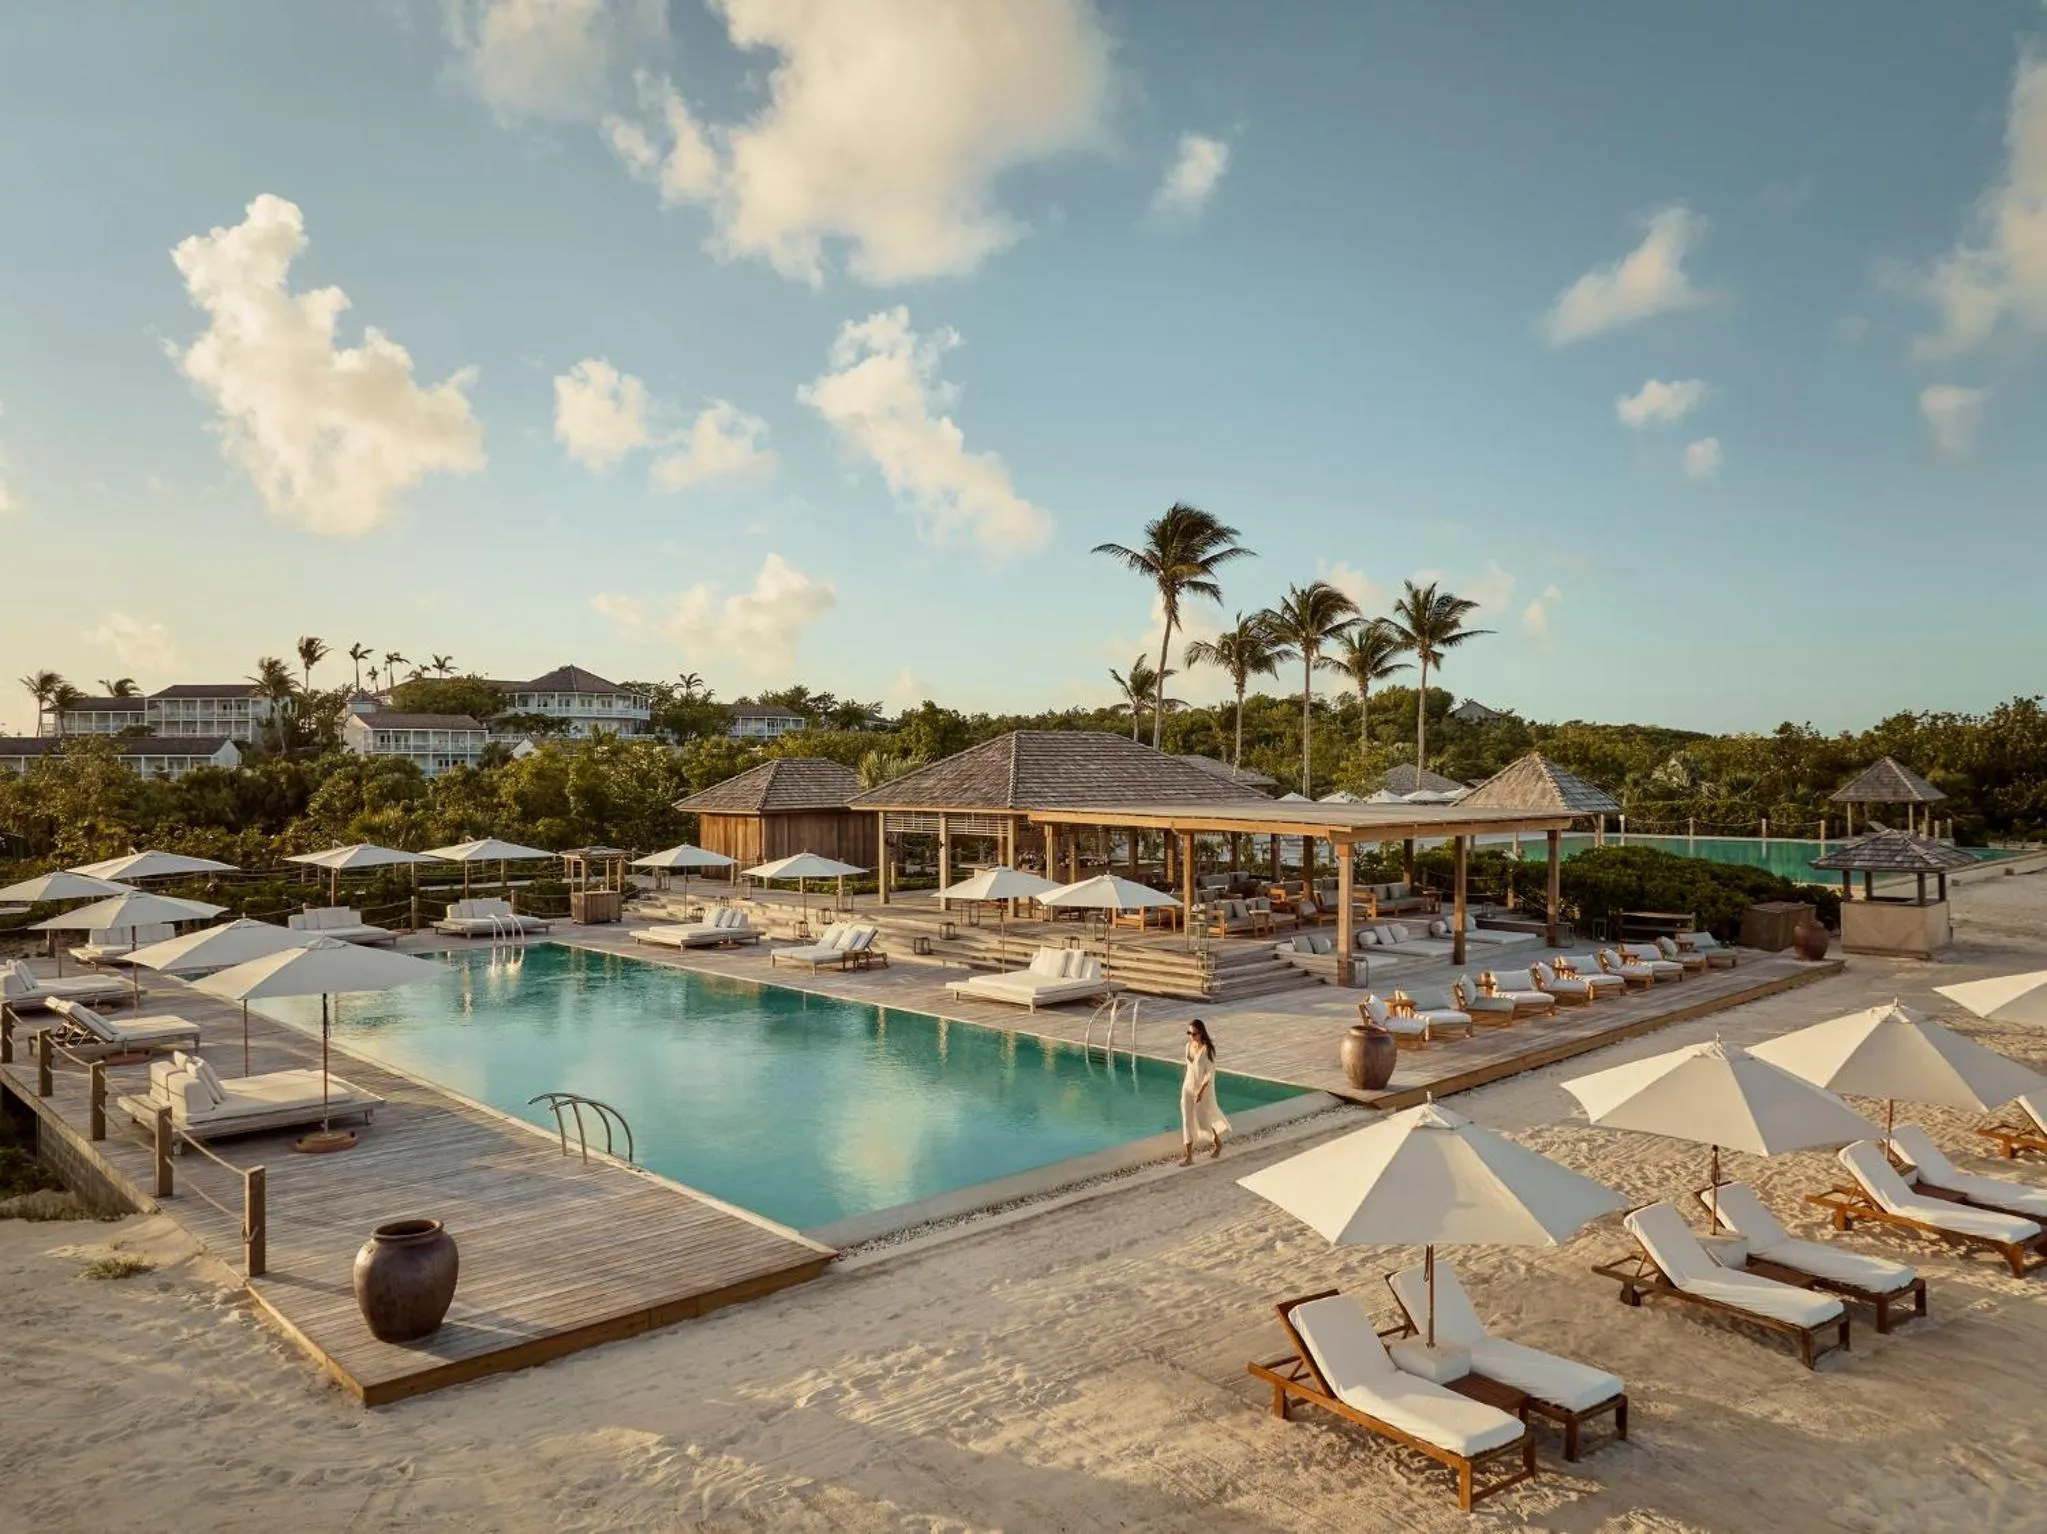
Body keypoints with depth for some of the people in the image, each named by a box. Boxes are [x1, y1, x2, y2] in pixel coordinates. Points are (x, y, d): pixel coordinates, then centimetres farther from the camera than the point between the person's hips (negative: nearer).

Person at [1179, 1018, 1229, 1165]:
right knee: (1187, 1120, 2)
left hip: (1204, 1088, -5)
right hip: (1188, 1087, 5)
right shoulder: (1188, 1046, 0)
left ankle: (1217, 1143, 37)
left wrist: (1201, 1090, -24)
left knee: (1204, 1119, 9)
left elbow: (1210, 1072, -19)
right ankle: (1188, 1156, 8)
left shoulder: (1208, 1049, -19)